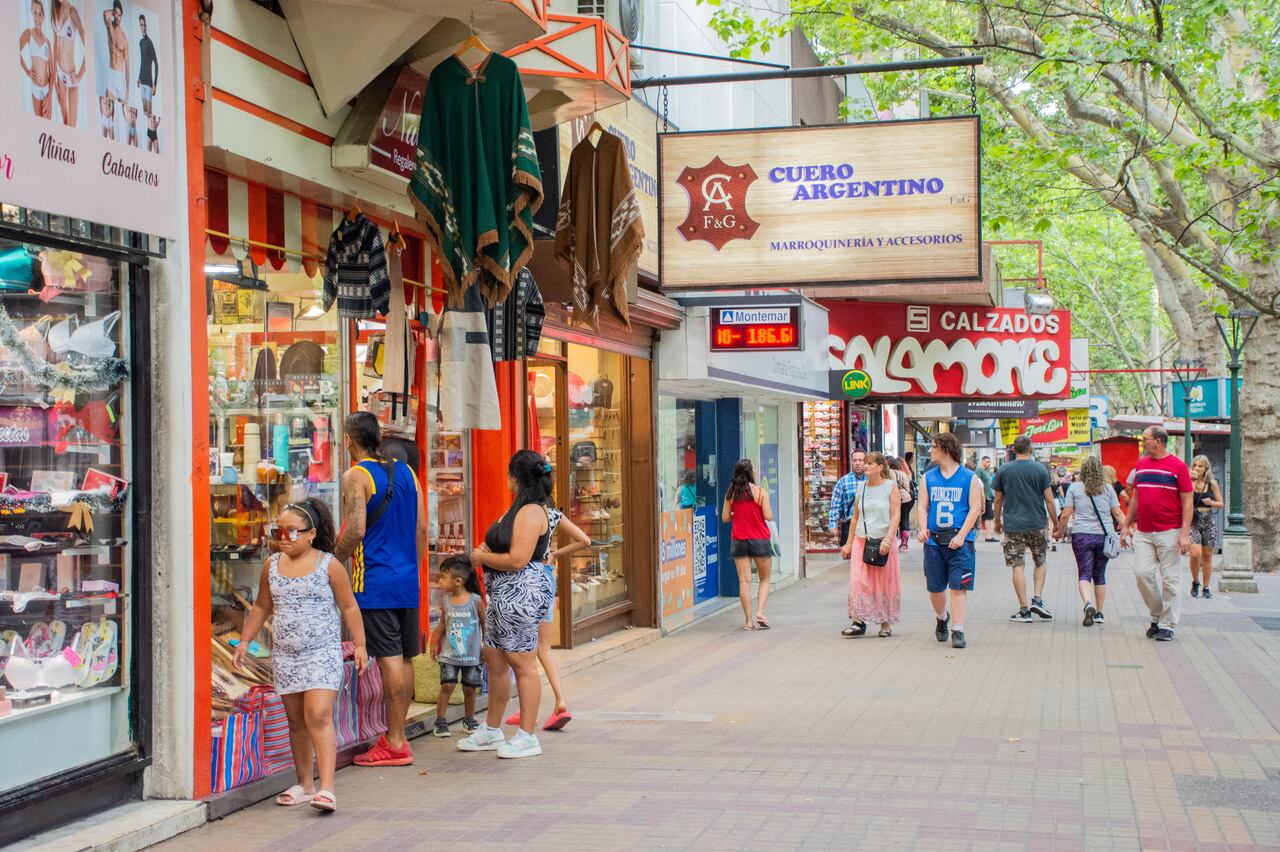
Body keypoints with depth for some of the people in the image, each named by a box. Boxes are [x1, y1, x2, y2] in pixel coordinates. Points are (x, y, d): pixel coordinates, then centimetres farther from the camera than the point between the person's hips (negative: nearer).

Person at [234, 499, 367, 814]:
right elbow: (261, 607, 19)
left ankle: (326, 788, -18)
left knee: (318, 716, -16)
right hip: (285, 655, 5)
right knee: (296, 720, 10)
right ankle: (305, 784, 22)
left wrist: (359, 645, -3)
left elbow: (348, 607, 0)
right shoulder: (272, 565, 8)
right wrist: (244, 641, 15)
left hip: (323, 654, -5)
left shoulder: (328, 565, -5)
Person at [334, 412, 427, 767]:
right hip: (407, 579, 7)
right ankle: (396, 735, 19)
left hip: (375, 580, -7)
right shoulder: (406, 472, 12)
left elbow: (356, 529, -18)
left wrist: (333, 563, -3)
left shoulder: (356, 476, -8)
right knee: (404, 658, 10)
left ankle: (395, 743, -2)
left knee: (389, 658, -5)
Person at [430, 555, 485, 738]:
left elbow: (485, 625, -1)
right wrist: (435, 643, 9)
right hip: (449, 654, 2)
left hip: (472, 654, -2)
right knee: (446, 686, -7)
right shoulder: (445, 601, 0)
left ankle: (469, 720, 23)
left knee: (469, 688, 6)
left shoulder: (476, 601, -10)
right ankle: (440, 721, 1)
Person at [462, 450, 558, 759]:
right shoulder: (521, 509, 16)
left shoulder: (530, 513, -18)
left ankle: (527, 737, 2)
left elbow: (517, 560, -24)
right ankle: (491, 731, 26)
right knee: (494, 660, 16)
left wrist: (481, 557, -9)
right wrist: (486, 550, 7)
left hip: (521, 593, -11)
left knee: (522, 663, -5)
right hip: (504, 594, 11)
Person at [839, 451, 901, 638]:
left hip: (883, 541, -3)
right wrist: (849, 543, 15)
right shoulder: (861, 488, 10)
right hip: (861, 540, 3)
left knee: (884, 583, 3)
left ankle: (885, 623, 14)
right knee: (858, 581, -6)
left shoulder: (891, 486, -1)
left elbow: (896, 516, -8)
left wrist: (887, 540, -18)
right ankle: (859, 621, -4)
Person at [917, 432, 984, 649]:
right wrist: (923, 529, -9)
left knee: (958, 586, -8)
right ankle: (942, 618, 37)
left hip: (959, 541, -4)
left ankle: (958, 631, -5)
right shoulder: (928, 477, 10)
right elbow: (923, 507, 9)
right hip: (934, 540, 4)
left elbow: (974, 509, -4)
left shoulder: (969, 477, 0)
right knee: (934, 588, 10)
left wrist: (961, 535, -14)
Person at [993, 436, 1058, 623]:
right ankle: (1037, 599, 6)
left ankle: (1024, 610, 1)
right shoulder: (1040, 469, -2)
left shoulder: (1003, 470, 1)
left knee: (1018, 566, 2)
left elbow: (998, 499, 6)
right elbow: (1049, 500, -2)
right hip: (1037, 524, 0)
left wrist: (997, 522, 19)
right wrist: (1055, 523, 7)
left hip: (1013, 525, 0)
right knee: (1039, 562, 19)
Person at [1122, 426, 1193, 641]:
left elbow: (1187, 501, -6)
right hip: (1142, 532, 5)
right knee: (1143, 573, -3)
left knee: (1169, 579, 0)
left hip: (1169, 532, -5)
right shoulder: (1140, 465, 11)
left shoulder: (1177, 466, -5)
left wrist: (1185, 533, -13)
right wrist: (1127, 525, 17)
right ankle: (1157, 616, 15)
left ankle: (1167, 626, 7)